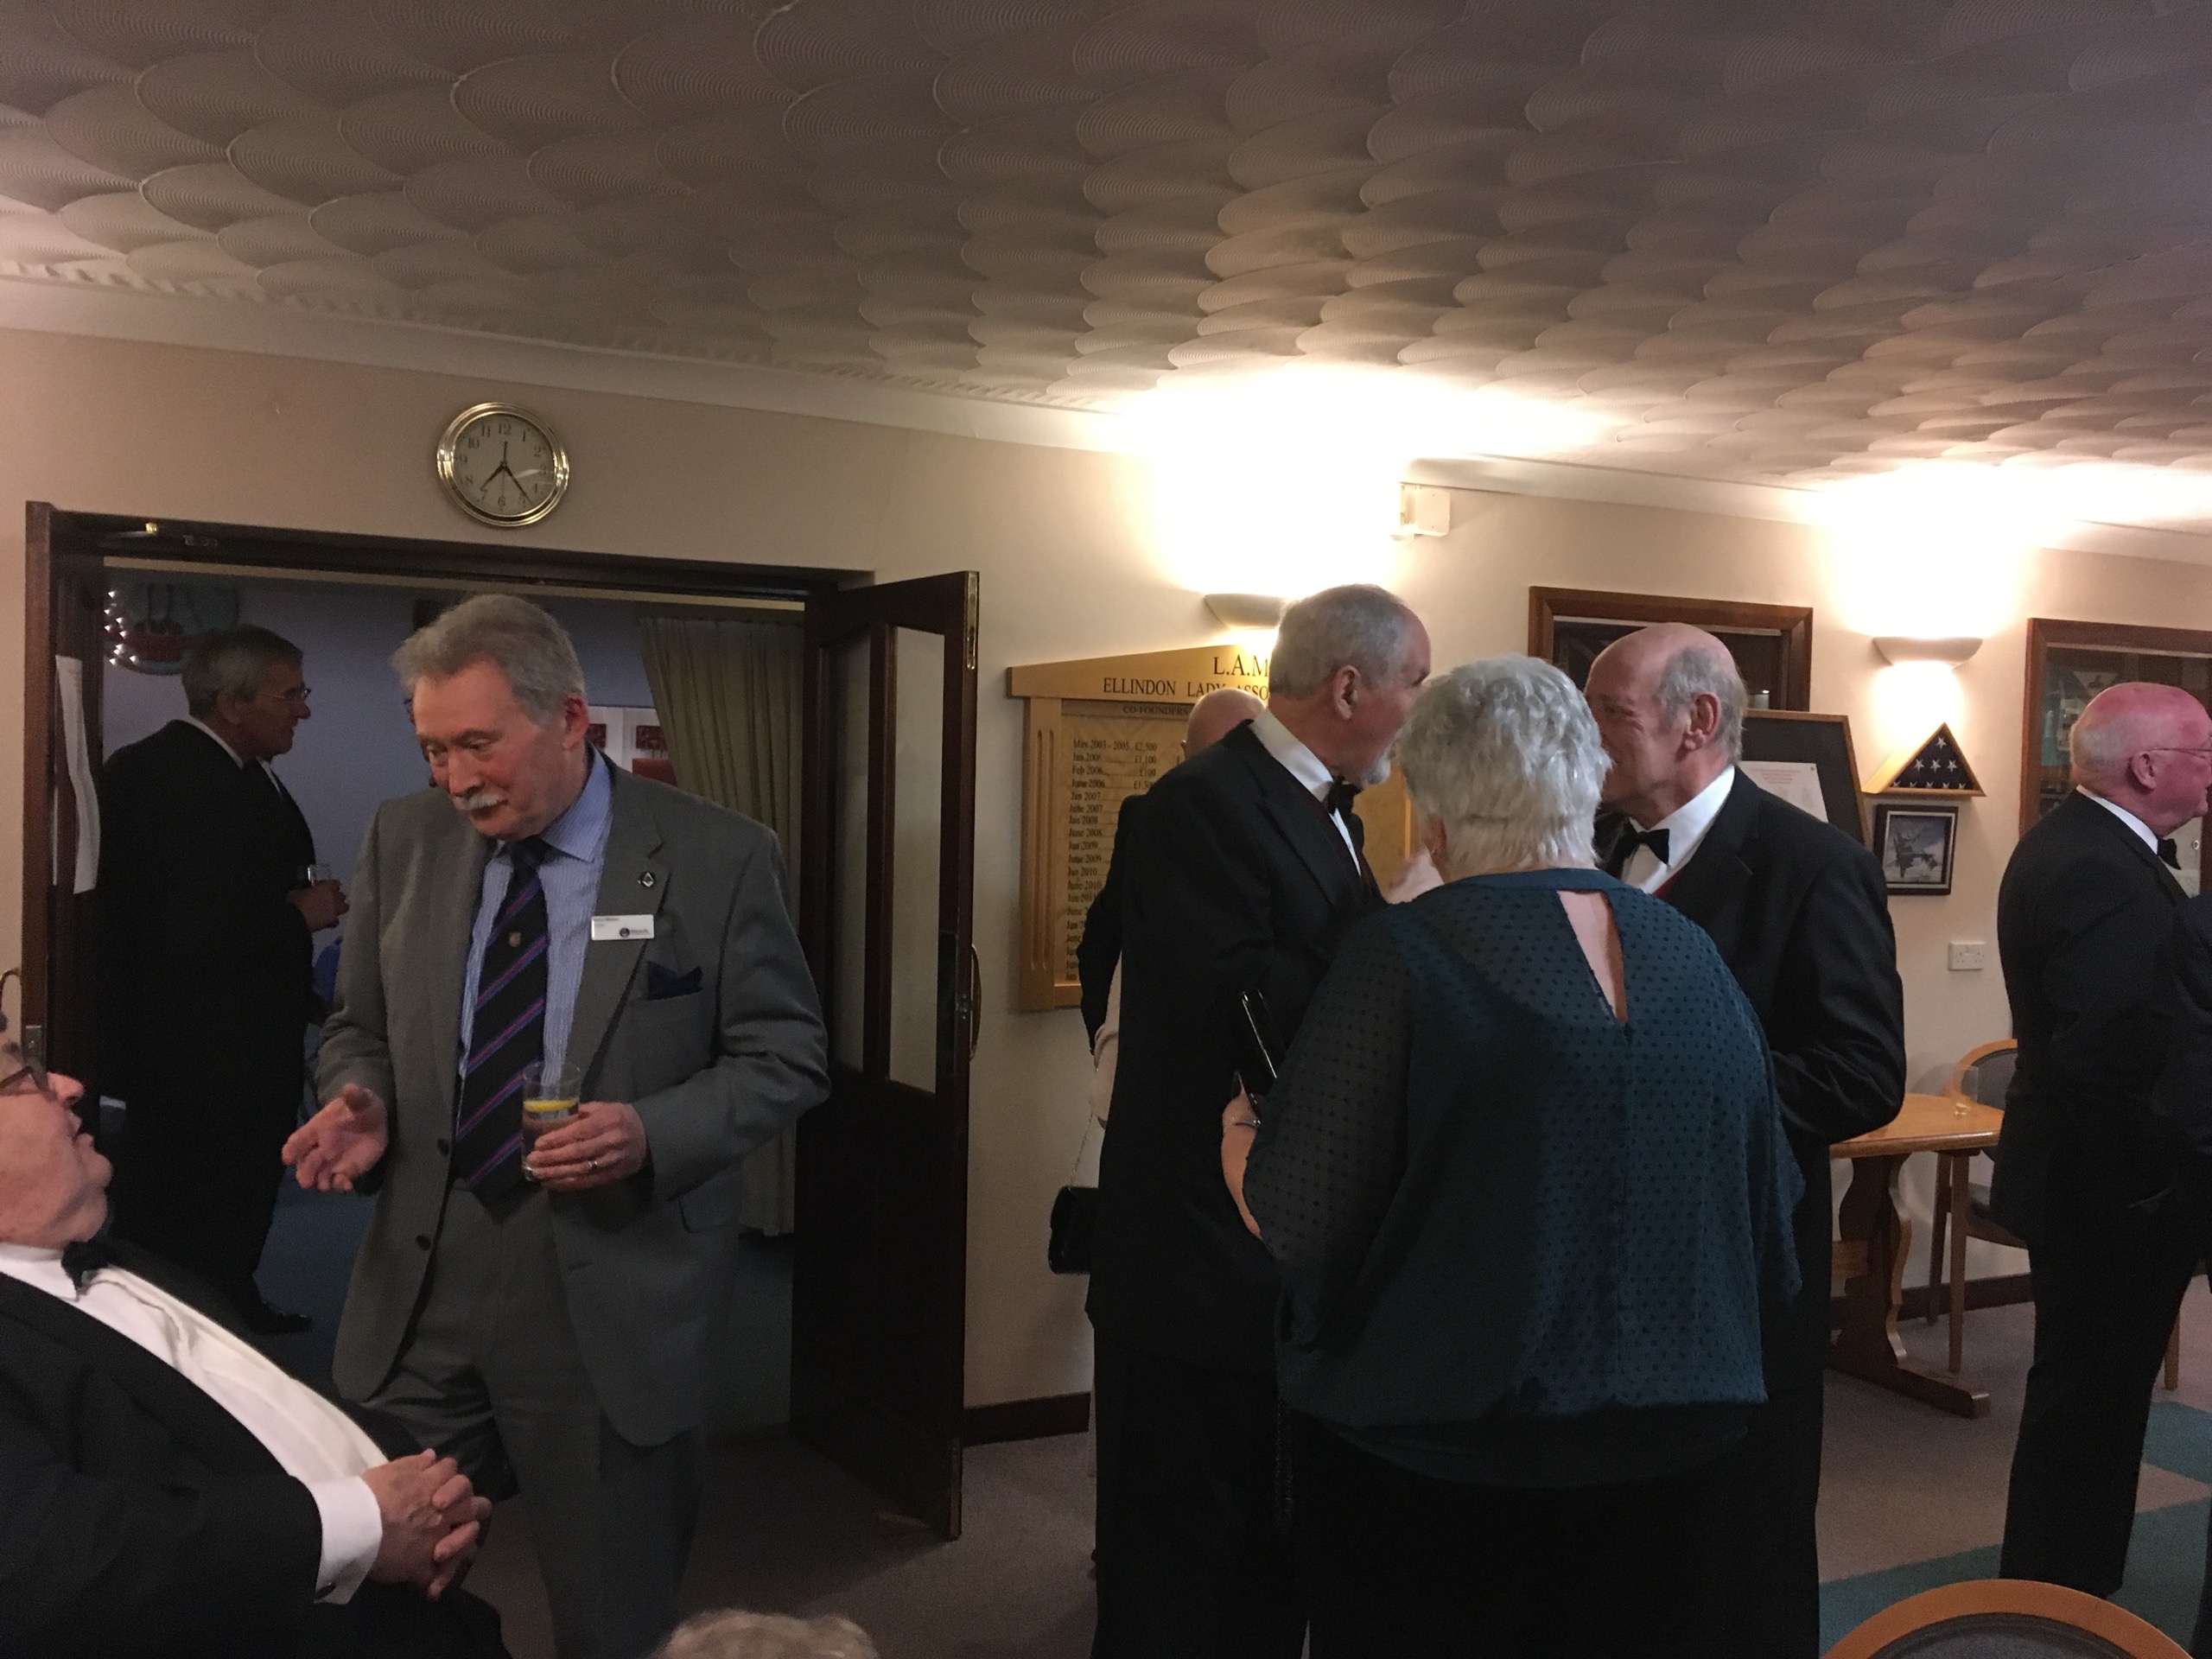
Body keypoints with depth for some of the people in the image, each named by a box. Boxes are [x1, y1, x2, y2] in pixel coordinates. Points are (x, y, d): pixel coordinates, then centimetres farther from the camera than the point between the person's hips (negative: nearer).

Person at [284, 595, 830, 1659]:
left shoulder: (719, 859, -8)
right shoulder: (403, 839, 4)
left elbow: (786, 1058, -4)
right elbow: (360, 1027, 15)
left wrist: (652, 1132, -20)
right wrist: (363, 1098, -8)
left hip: (617, 1302, -3)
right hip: (421, 1291, 3)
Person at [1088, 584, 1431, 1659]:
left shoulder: (1324, 811, 13)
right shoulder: (1202, 806, -18)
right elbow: (1256, 1013, -27)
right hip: (1208, 1252, -9)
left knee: (1278, 1561, 22)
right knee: (1180, 1572, 6)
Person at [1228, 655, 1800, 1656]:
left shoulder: (1405, 955, -17)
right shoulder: (1695, 960, 0)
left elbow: (1297, 1224, -17)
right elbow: (1765, 1209, 8)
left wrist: (1239, 1140, 4)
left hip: (1431, 1452, -4)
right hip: (1664, 1449, 5)